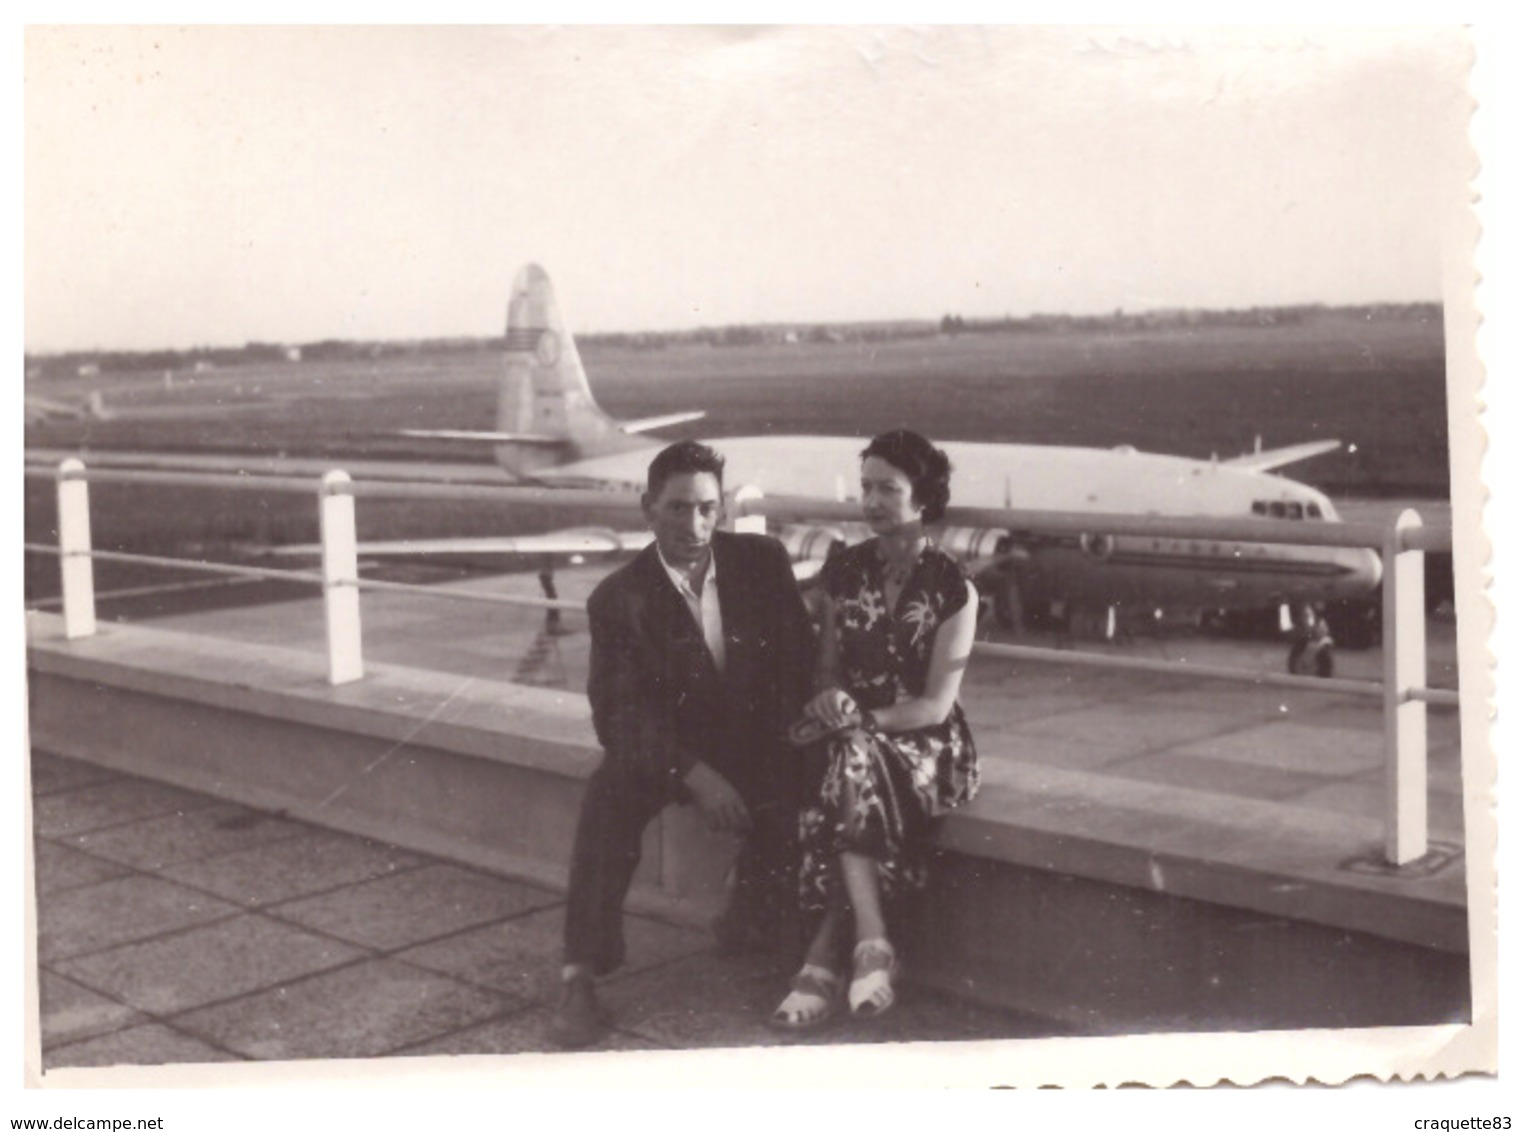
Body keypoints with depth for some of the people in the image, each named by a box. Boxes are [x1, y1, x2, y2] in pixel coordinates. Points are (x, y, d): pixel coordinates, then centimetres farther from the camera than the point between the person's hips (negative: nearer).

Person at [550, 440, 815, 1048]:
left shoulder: (763, 561, -4)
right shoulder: (618, 599, -11)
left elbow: (799, 657, 3)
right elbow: (618, 716, -15)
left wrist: (789, 746, -12)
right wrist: (694, 774, -29)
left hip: (755, 740, 2)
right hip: (664, 745, -1)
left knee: (796, 793, -29)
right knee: (609, 796, -31)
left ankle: (747, 898, 4)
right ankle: (580, 976, -26)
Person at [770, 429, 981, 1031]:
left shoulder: (952, 588, -4)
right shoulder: (844, 571, 7)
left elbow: (935, 704, -8)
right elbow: (827, 667, 12)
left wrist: (859, 721, -20)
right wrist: (830, 699, -12)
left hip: (926, 745, -3)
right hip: (855, 736, 3)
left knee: (854, 762, -35)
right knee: (852, 771, -34)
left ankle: (823, 964, -34)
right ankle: (872, 945, -34)